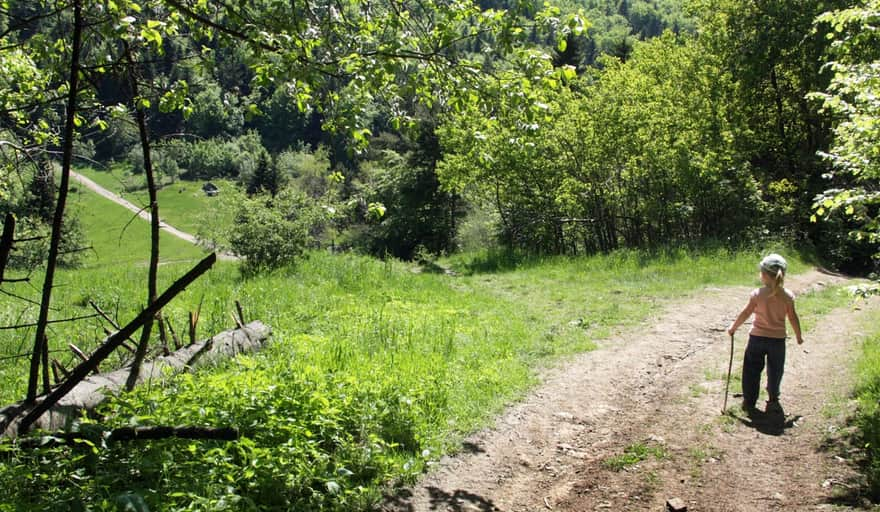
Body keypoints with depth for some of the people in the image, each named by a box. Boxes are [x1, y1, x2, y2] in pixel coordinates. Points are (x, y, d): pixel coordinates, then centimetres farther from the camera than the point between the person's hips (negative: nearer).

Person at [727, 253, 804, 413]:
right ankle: (773, 401, 22)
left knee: (752, 370, 11)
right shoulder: (787, 296, -8)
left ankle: (749, 401, 16)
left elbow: (745, 314, -8)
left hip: (757, 338, -1)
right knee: (775, 372, 15)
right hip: (778, 339, 1)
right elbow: (793, 318, -3)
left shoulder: (757, 294, -12)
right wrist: (799, 336, 12)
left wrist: (733, 327, 6)